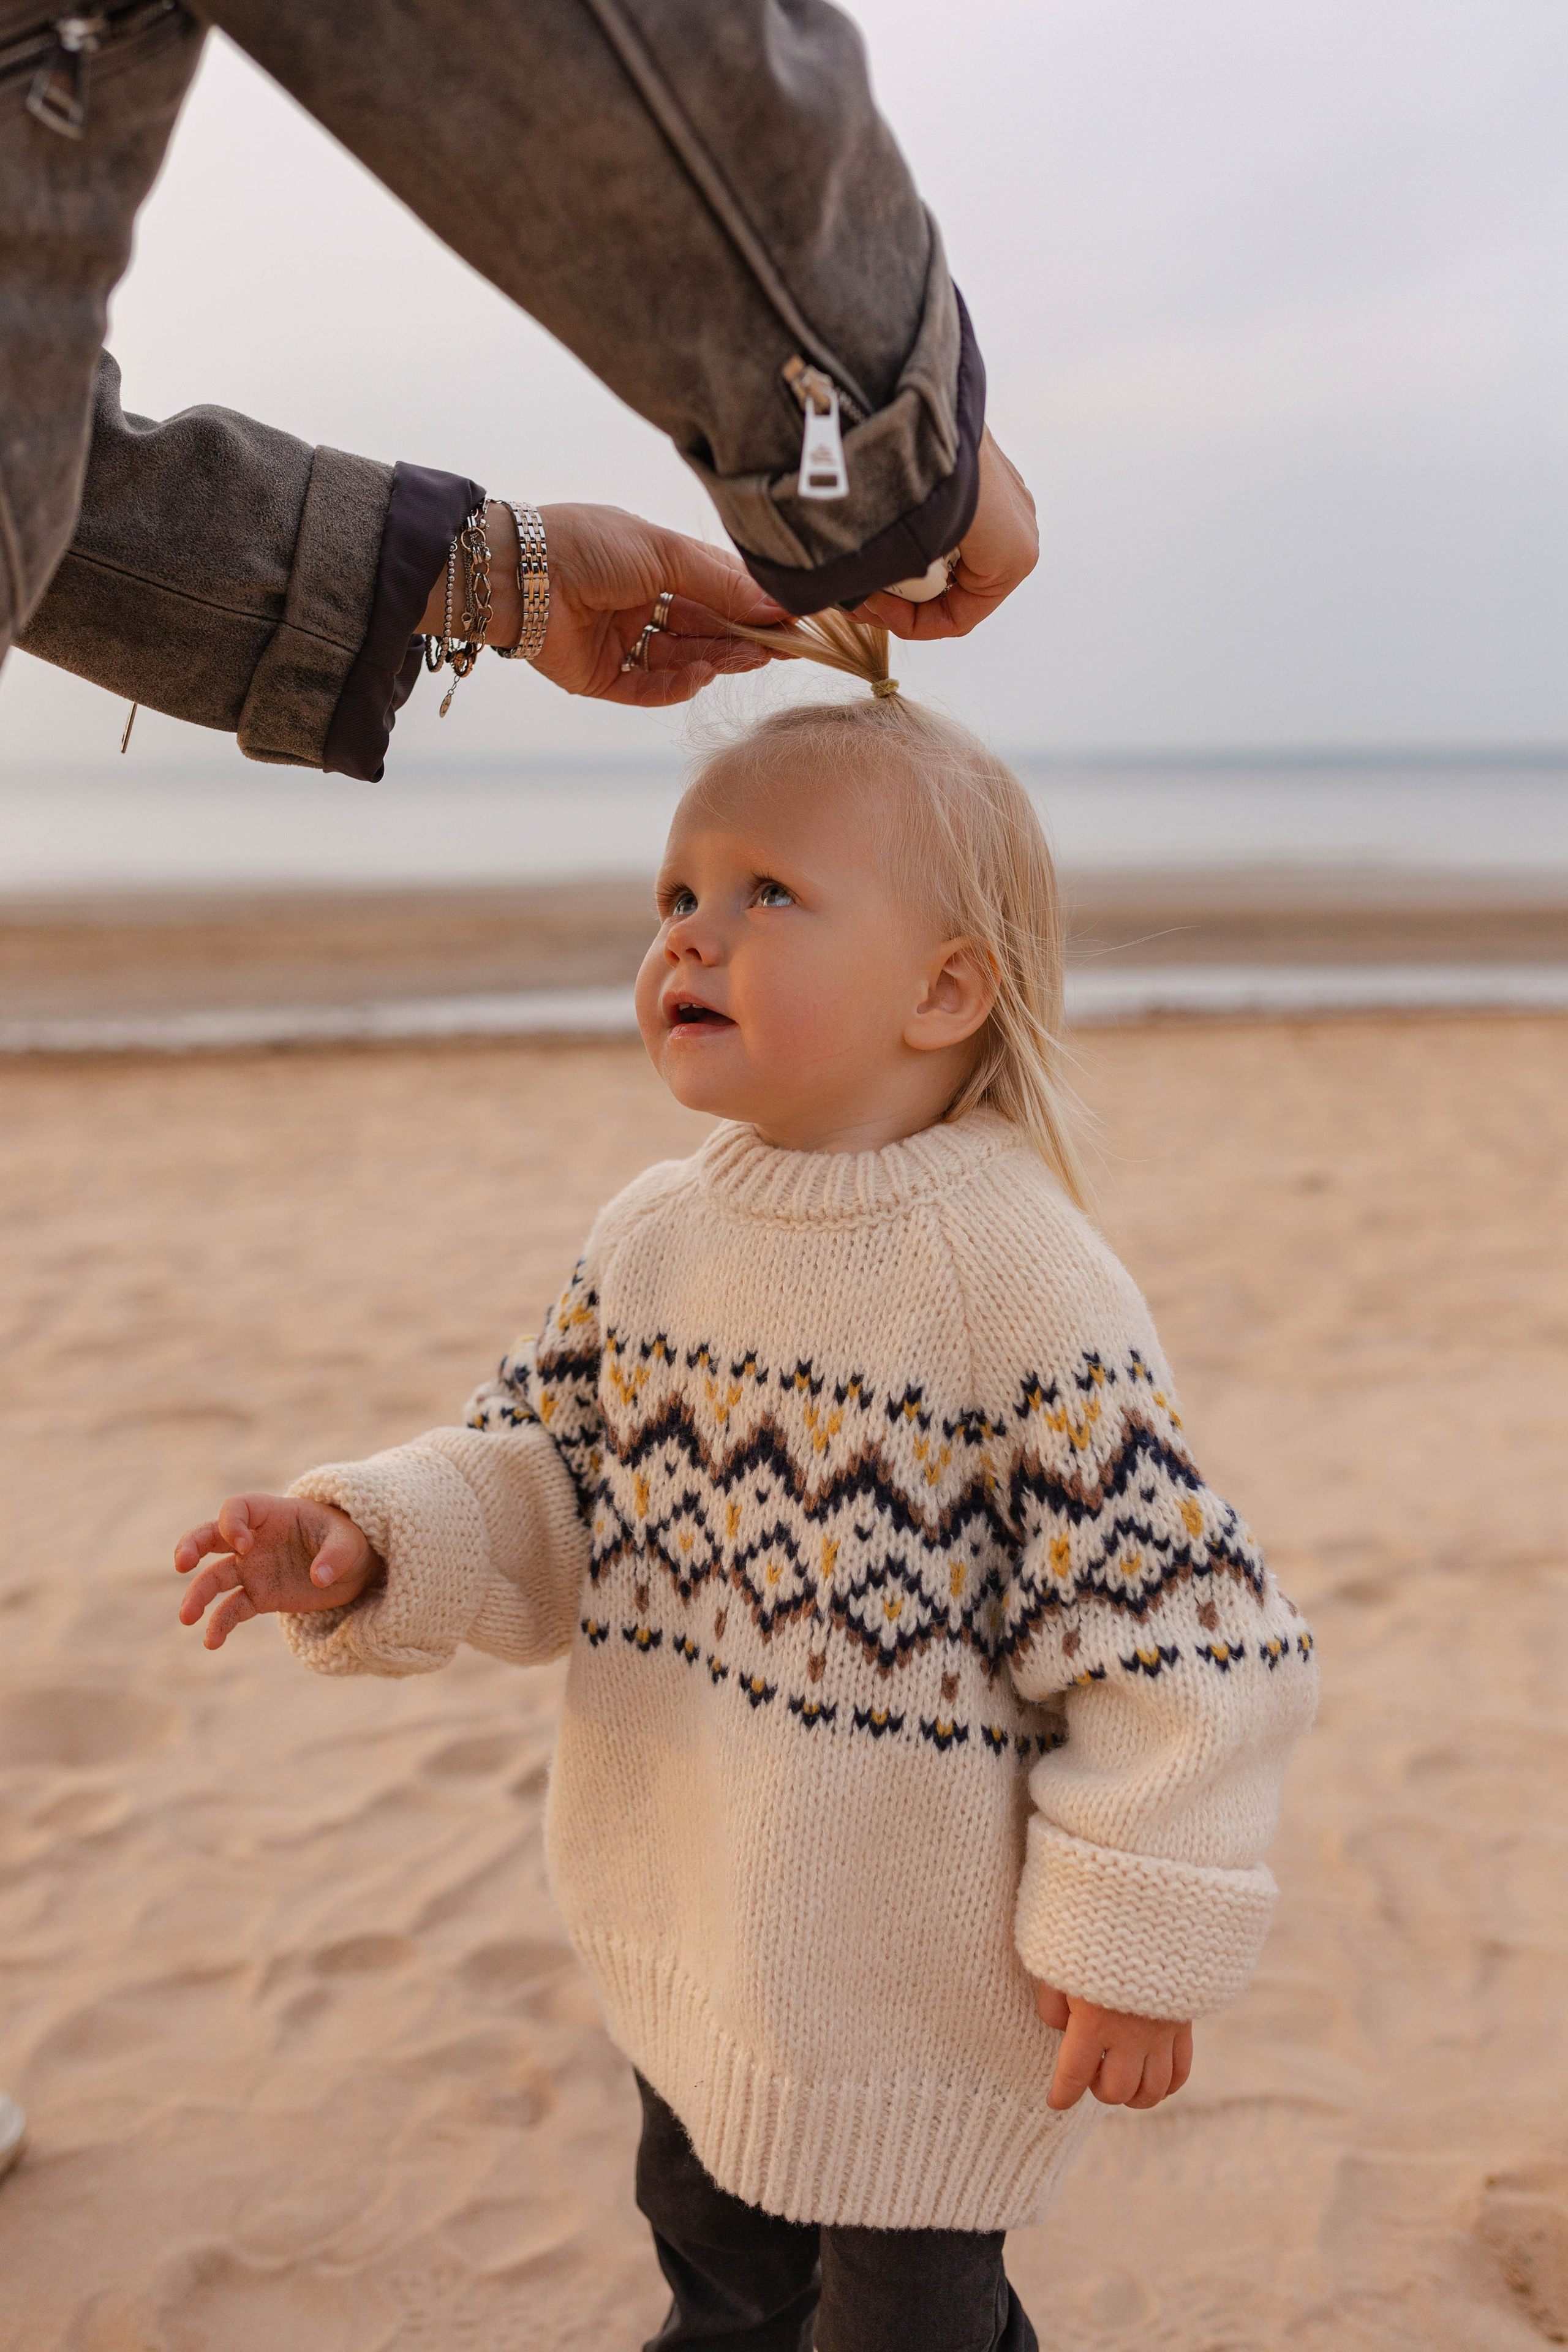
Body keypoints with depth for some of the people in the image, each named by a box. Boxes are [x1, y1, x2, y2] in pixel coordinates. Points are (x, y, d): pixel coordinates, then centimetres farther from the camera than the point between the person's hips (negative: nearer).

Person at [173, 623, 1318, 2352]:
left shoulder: (1019, 1283, -24)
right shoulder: (651, 1239, -3)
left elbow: (1172, 1636, -21)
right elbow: (544, 1493, 3)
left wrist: (1135, 1947, -16)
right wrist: (370, 1545, -16)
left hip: (918, 1984, -6)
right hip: (693, 1945, 7)